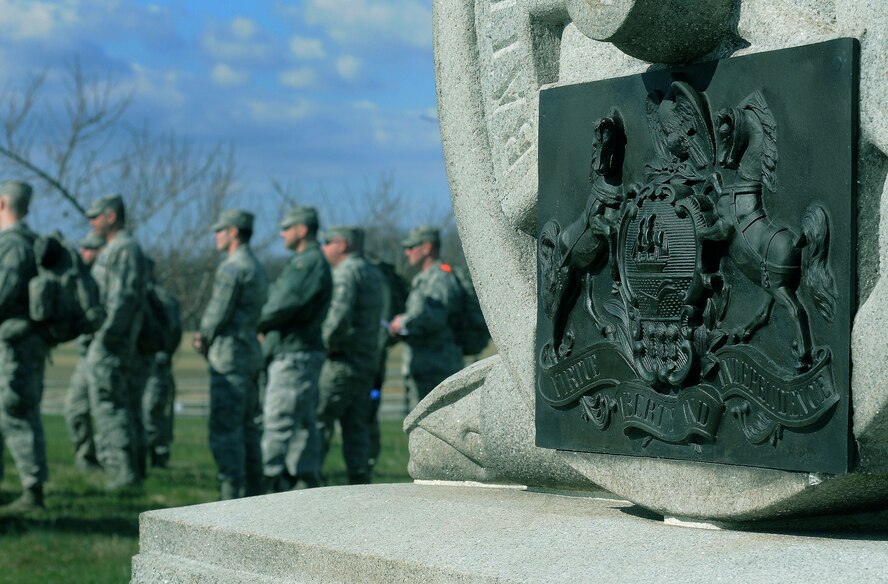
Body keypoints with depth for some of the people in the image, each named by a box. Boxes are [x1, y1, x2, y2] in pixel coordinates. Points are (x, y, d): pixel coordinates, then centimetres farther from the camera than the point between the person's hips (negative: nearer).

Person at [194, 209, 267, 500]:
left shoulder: (231, 268, -13)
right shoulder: (257, 268, 17)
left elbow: (218, 312, -16)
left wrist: (204, 338, 3)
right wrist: (207, 335, 9)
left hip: (229, 356, -10)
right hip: (251, 353, 10)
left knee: (225, 430, -8)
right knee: (247, 427, 12)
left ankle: (230, 495, -10)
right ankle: (254, 493, 15)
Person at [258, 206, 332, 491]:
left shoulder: (309, 263, -14)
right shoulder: (306, 262, 20)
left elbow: (281, 306, -20)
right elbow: (281, 300, 18)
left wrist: (252, 323, -4)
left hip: (294, 355, -10)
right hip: (296, 353, 10)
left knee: (278, 424, -12)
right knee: (303, 424, 11)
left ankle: (272, 485, -13)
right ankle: (307, 483, 15)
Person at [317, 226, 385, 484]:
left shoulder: (346, 272, -10)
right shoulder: (374, 273, 19)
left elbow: (340, 315, -25)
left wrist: (326, 342, -12)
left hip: (343, 360, -9)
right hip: (368, 360, 9)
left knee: (319, 420, -6)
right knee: (356, 426, 8)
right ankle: (360, 484, 5)